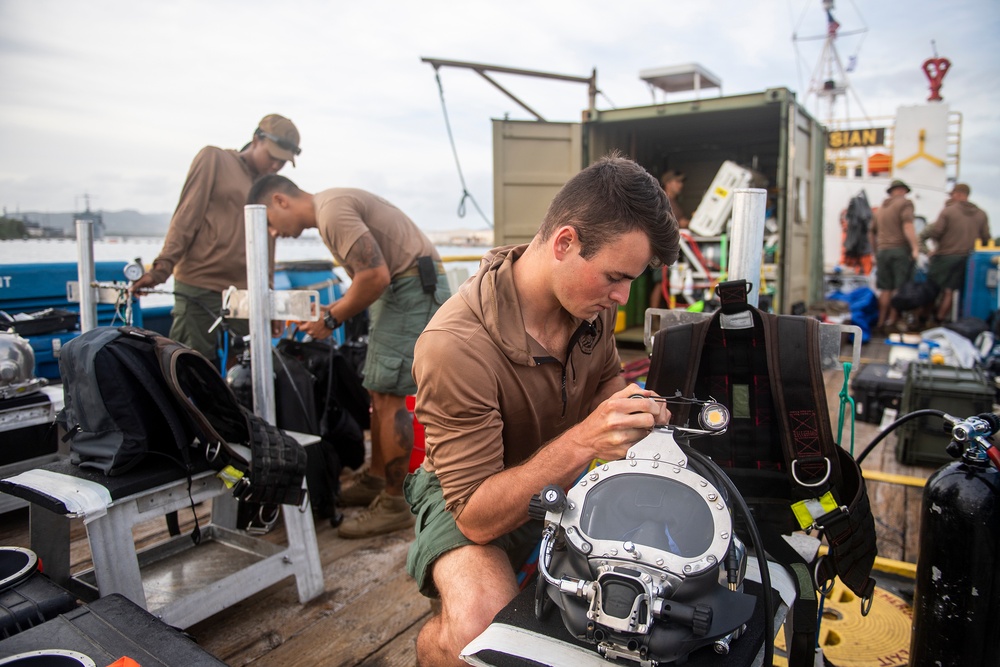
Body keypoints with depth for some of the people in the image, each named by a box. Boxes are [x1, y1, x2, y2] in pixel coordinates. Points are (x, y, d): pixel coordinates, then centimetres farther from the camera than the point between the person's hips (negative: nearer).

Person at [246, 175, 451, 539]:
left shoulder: (332, 211, -15)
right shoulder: (329, 207, 17)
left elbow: (375, 277, -23)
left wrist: (331, 320, -11)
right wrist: (331, 312, 8)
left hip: (414, 286, -11)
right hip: (401, 287, 11)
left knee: (388, 395, -9)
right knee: (379, 390, 13)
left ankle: (393, 505, -1)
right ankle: (375, 482, 24)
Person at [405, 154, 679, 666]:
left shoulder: (592, 297, -11)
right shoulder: (455, 345, -33)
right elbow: (477, 518, -28)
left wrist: (631, 410, -12)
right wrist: (581, 441, -40)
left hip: (565, 478, 7)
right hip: (466, 495, -6)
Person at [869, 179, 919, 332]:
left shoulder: (880, 209, 20)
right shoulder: (905, 203, -1)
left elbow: (872, 233, 25)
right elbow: (908, 226, -16)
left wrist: (876, 253, 33)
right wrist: (915, 247, -21)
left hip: (882, 251, 6)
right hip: (901, 250, -6)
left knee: (885, 289, 8)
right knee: (899, 288, -2)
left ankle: (881, 322, 6)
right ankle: (892, 320, -5)